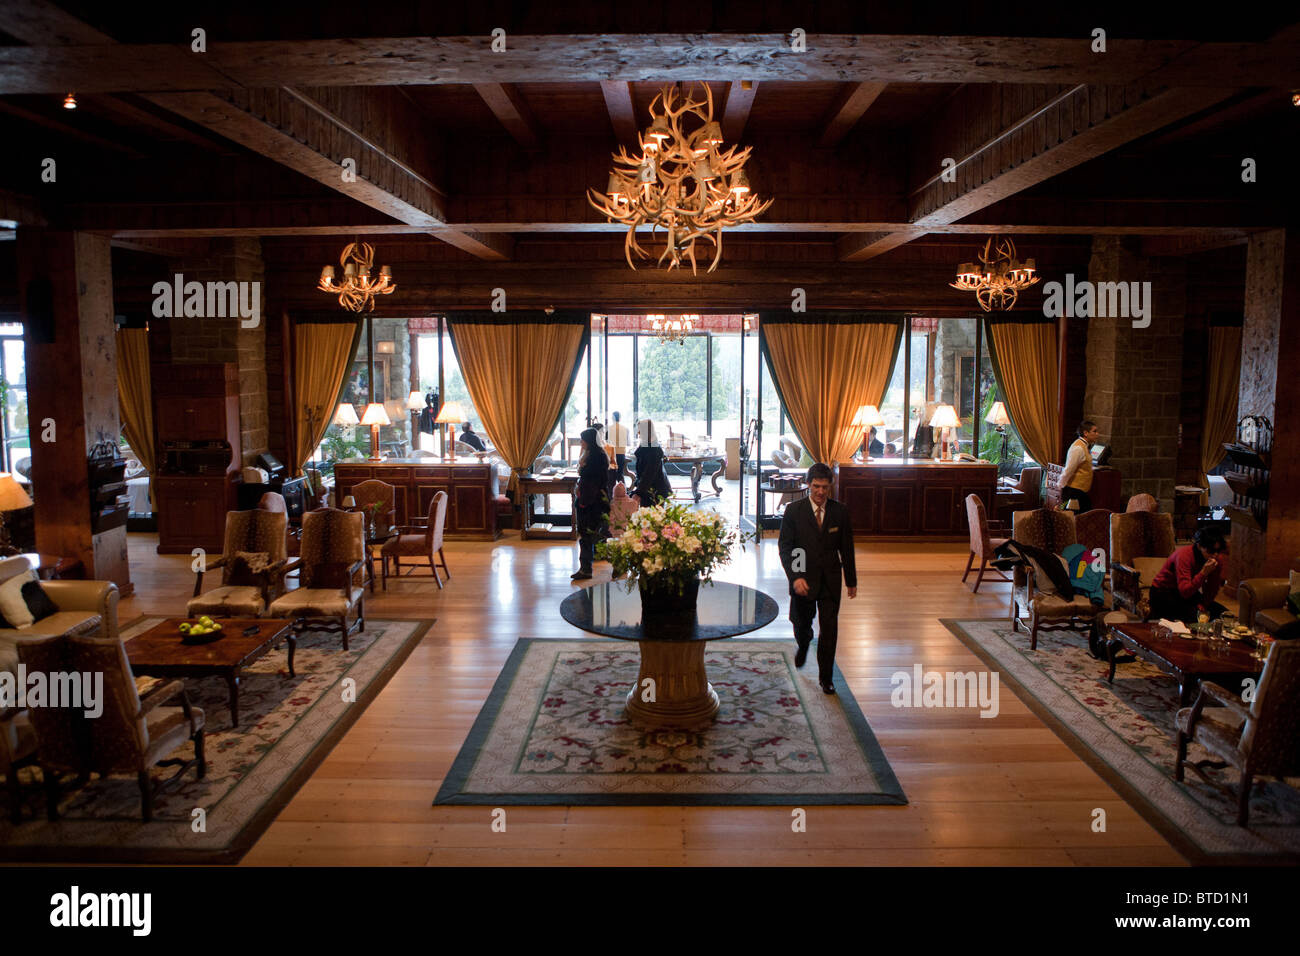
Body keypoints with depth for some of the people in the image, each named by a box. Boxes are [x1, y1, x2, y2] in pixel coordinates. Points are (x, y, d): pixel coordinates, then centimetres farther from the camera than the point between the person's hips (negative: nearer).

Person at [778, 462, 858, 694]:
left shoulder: (840, 511, -1)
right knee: (801, 623, 15)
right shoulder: (794, 511, -7)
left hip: (830, 580, 1)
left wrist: (851, 581, 8)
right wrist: (795, 577, -20)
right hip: (803, 579, 0)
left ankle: (826, 677, 14)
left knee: (829, 628, 0)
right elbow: (785, 547, -9)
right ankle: (803, 645, 51)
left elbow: (846, 548, 6)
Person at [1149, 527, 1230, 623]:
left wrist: (1201, 606, -18)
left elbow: (1212, 588, -2)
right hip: (1163, 593, -7)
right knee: (1195, 616, -28)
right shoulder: (1184, 555, -29)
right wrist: (1204, 572, -42)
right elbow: (1184, 592, -35)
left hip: (1190, 592, 7)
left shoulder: (1218, 558, -10)